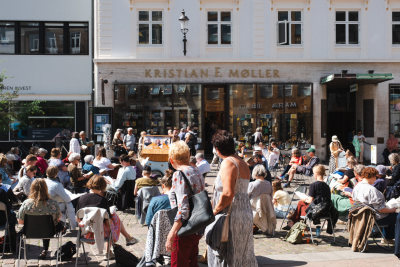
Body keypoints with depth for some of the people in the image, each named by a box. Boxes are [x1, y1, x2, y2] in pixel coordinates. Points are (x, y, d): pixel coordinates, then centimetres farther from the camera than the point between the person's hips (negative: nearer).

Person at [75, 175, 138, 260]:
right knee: (115, 217, 19)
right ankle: (128, 238, 36)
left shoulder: (81, 198, -4)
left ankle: (108, 253, 32)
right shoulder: (102, 200, -17)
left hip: (85, 233, 5)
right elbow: (108, 221, -15)